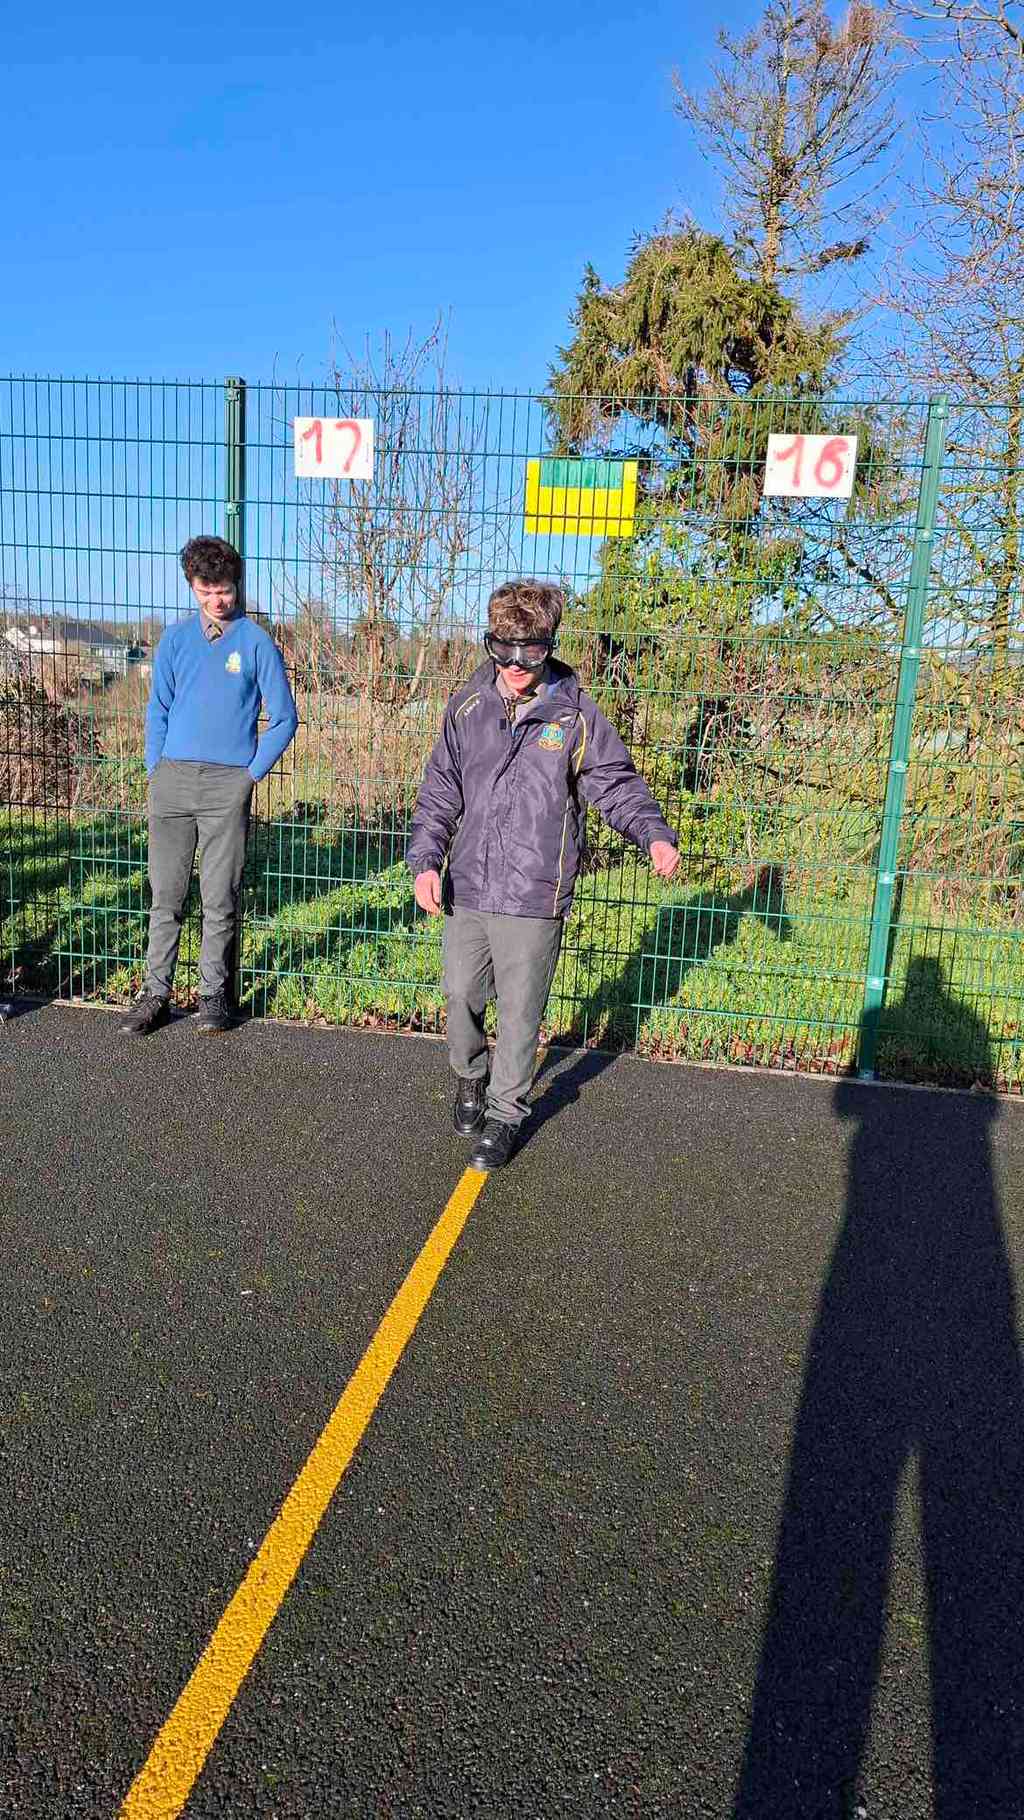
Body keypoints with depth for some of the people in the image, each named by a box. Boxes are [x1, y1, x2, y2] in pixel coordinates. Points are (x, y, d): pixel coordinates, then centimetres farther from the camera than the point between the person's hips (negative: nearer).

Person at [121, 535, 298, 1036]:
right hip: (172, 778, 3)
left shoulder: (257, 642, 1)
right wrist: (156, 772, 6)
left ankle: (213, 993, 15)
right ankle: (156, 993, 12)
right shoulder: (175, 638, 10)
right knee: (165, 896, 4)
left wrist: (251, 773, -2)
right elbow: (157, 711, 14)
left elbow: (284, 719, 3)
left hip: (228, 785, -3)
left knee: (219, 900, 2)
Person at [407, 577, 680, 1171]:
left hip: (534, 897, -3)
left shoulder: (575, 714, -4)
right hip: (466, 888, 3)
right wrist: (426, 860, -2)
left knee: (520, 1011, 6)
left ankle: (506, 1112, 25)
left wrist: (654, 833, -15)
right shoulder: (469, 706, 3)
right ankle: (470, 1077, 42)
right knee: (462, 994, 14)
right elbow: (440, 790, 8)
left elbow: (618, 783, 2)